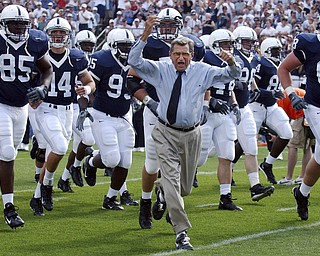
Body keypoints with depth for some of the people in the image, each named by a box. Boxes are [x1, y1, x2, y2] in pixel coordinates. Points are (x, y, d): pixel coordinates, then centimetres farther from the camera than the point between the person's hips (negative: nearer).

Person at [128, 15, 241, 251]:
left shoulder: (202, 71, 0)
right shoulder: (161, 70, -4)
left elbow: (233, 75, 3)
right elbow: (134, 61, -13)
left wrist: (231, 62, -21)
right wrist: (146, 35, -26)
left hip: (191, 134, 3)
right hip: (166, 133, -2)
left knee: (185, 187, 15)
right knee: (171, 179, -15)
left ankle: (165, 188, 52)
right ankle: (181, 232, -15)